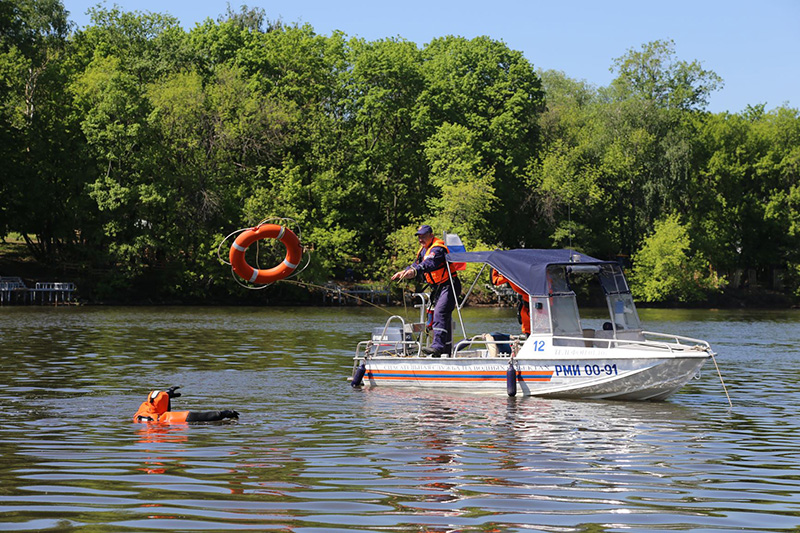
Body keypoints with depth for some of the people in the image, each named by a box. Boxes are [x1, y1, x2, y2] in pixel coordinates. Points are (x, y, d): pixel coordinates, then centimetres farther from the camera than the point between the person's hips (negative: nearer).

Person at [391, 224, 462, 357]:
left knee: (440, 313, -24)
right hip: (437, 288, 10)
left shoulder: (437, 249, -18)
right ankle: (447, 349, 20)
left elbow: (430, 264, -36)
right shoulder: (423, 250, 14)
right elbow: (416, 265, 20)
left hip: (448, 286, -10)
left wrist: (414, 271, -51)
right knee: (445, 317, 14)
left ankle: (438, 345, -36)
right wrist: (403, 272, 2)